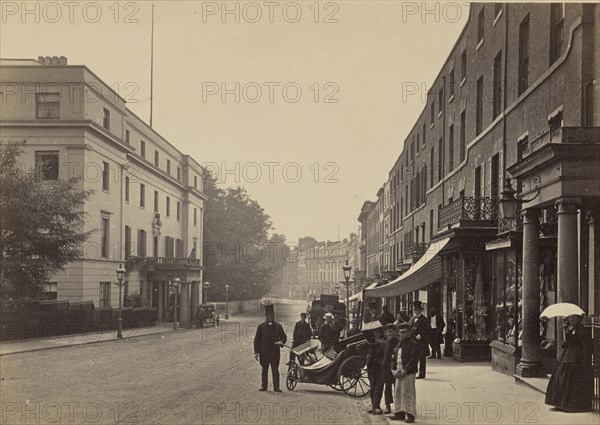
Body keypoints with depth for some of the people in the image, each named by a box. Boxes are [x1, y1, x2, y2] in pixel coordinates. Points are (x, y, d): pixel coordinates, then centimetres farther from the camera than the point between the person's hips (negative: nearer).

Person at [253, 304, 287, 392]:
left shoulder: (278, 326, 7)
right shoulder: (261, 326, 2)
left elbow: (284, 337, 13)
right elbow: (256, 340, 3)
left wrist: (281, 342, -11)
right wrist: (256, 352, -2)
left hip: (275, 352, 1)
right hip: (264, 352, -1)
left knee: (275, 370, 1)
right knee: (264, 370, 7)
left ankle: (276, 386, 4)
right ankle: (264, 386, 16)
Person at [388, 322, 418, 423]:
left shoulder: (413, 344, -8)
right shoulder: (399, 344, 17)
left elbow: (414, 359, -15)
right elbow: (394, 357, 19)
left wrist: (405, 371, -18)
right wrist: (393, 369, 4)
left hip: (408, 373, -8)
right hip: (399, 373, 8)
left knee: (408, 393, -5)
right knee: (398, 393, 12)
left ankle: (410, 415, -1)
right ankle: (400, 413, 20)